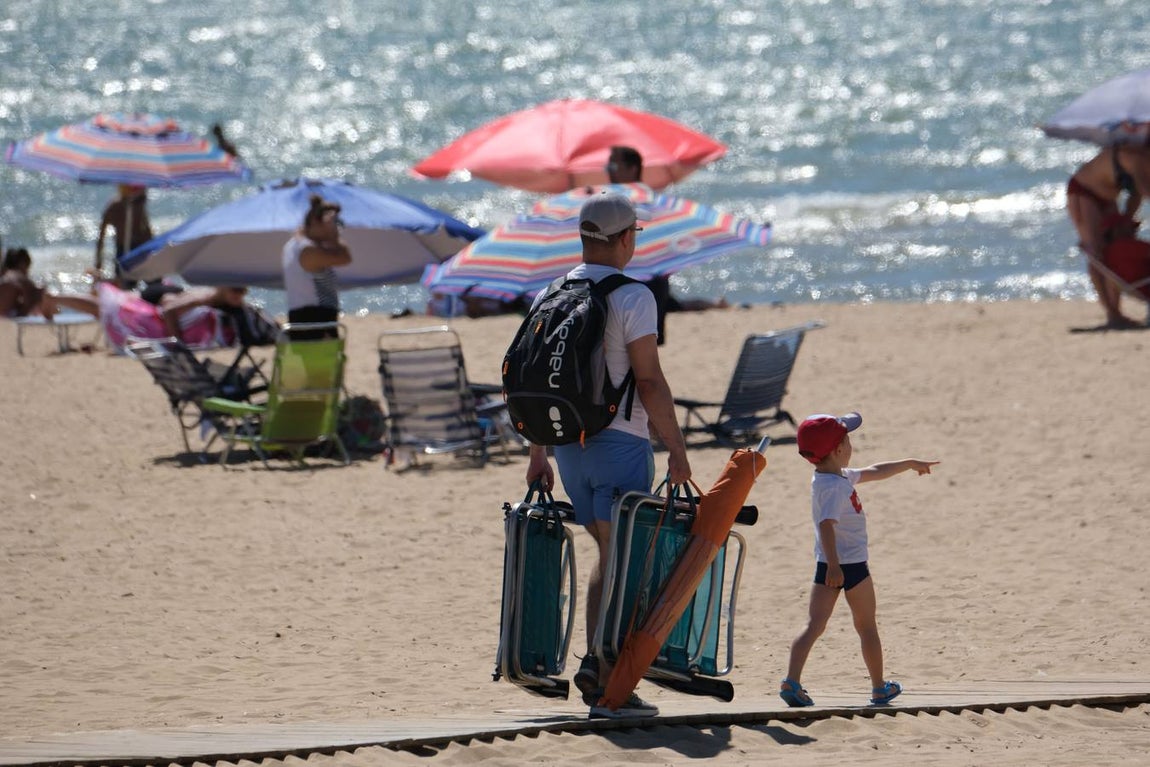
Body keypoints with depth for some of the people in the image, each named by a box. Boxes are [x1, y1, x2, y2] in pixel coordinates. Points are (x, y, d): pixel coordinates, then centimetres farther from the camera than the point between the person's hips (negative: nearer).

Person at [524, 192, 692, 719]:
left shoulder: (550, 298, 9)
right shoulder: (631, 298, -11)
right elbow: (650, 383, -14)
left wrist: (537, 454, 18)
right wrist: (677, 449, -8)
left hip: (569, 442, 6)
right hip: (621, 440, -6)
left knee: (608, 554, 18)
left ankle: (595, 663, 5)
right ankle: (608, 686, -7)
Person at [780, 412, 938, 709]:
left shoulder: (841, 476, 10)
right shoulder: (836, 487, -21)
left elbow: (873, 472, 24)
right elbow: (827, 524, -33)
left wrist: (910, 464, 34)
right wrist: (834, 565, -39)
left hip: (827, 564, 8)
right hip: (850, 565, -8)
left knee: (815, 625, -1)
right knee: (867, 627, 9)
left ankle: (792, 681, -17)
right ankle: (879, 687, 22)